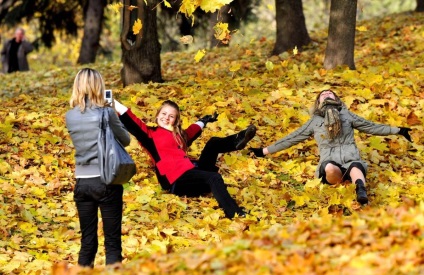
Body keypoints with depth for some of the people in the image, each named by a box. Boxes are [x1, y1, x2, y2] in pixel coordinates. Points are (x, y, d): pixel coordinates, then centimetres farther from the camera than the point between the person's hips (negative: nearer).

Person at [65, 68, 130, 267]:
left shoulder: (70, 116, 0)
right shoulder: (106, 113, -11)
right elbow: (125, 140, 1)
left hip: (82, 183, 4)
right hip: (107, 182, -4)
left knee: (87, 241, 11)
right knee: (112, 241, 4)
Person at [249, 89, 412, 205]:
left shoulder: (346, 114, 28)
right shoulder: (314, 121, 28)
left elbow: (371, 127, 32)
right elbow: (292, 138, 30)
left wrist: (397, 131, 28)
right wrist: (265, 151, 27)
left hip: (351, 158, -2)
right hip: (330, 161, 2)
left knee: (356, 169, -43)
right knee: (331, 169, -41)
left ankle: (361, 191, -69)